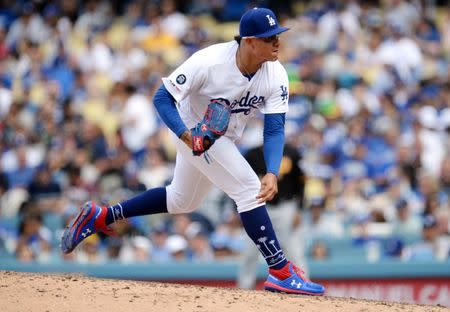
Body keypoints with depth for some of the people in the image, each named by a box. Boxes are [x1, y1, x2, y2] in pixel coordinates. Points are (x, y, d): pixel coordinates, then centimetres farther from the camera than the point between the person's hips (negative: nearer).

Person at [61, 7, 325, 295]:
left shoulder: (276, 76, -19)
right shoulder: (208, 63, -32)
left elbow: (275, 129, -20)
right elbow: (163, 98, -25)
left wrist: (272, 173, -36)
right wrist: (186, 136, -40)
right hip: (195, 131, -7)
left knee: (182, 201, 22)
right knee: (249, 189, -18)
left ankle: (100, 216, 33)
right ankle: (282, 273, -13)